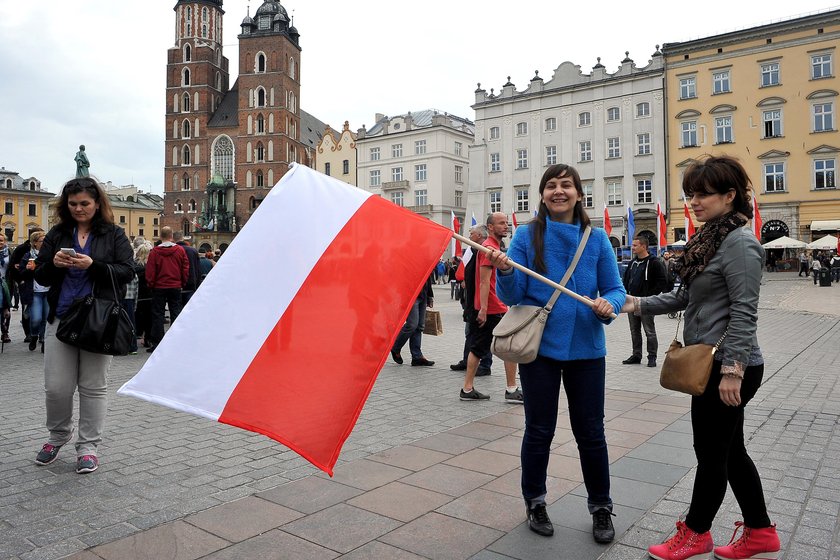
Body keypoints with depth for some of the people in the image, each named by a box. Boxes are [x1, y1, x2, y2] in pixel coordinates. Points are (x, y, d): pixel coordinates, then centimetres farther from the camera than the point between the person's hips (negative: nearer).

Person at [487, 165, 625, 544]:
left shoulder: (596, 239, 1)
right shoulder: (527, 235, -2)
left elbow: (615, 289, 4)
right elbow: (512, 296, -6)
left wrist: (608, 304, -18)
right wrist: (505, 271, -26)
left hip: (586, 348, 1)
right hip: (539, 346, -1)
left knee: (590, 432, 11)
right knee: (539, 430, 12)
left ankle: (601, 507, 31)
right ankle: (534, 503, 31)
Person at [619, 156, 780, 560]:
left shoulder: (740, 243, -17)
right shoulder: (710, 237, 11)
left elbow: (744, 313, -21)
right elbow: (686, 296, 15)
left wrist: (732, 371, -22)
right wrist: (639, 304, 4)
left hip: (728, 366, -9)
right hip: (709, 362, 9)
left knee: (711, 451, 6)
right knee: (730, 450, 18)